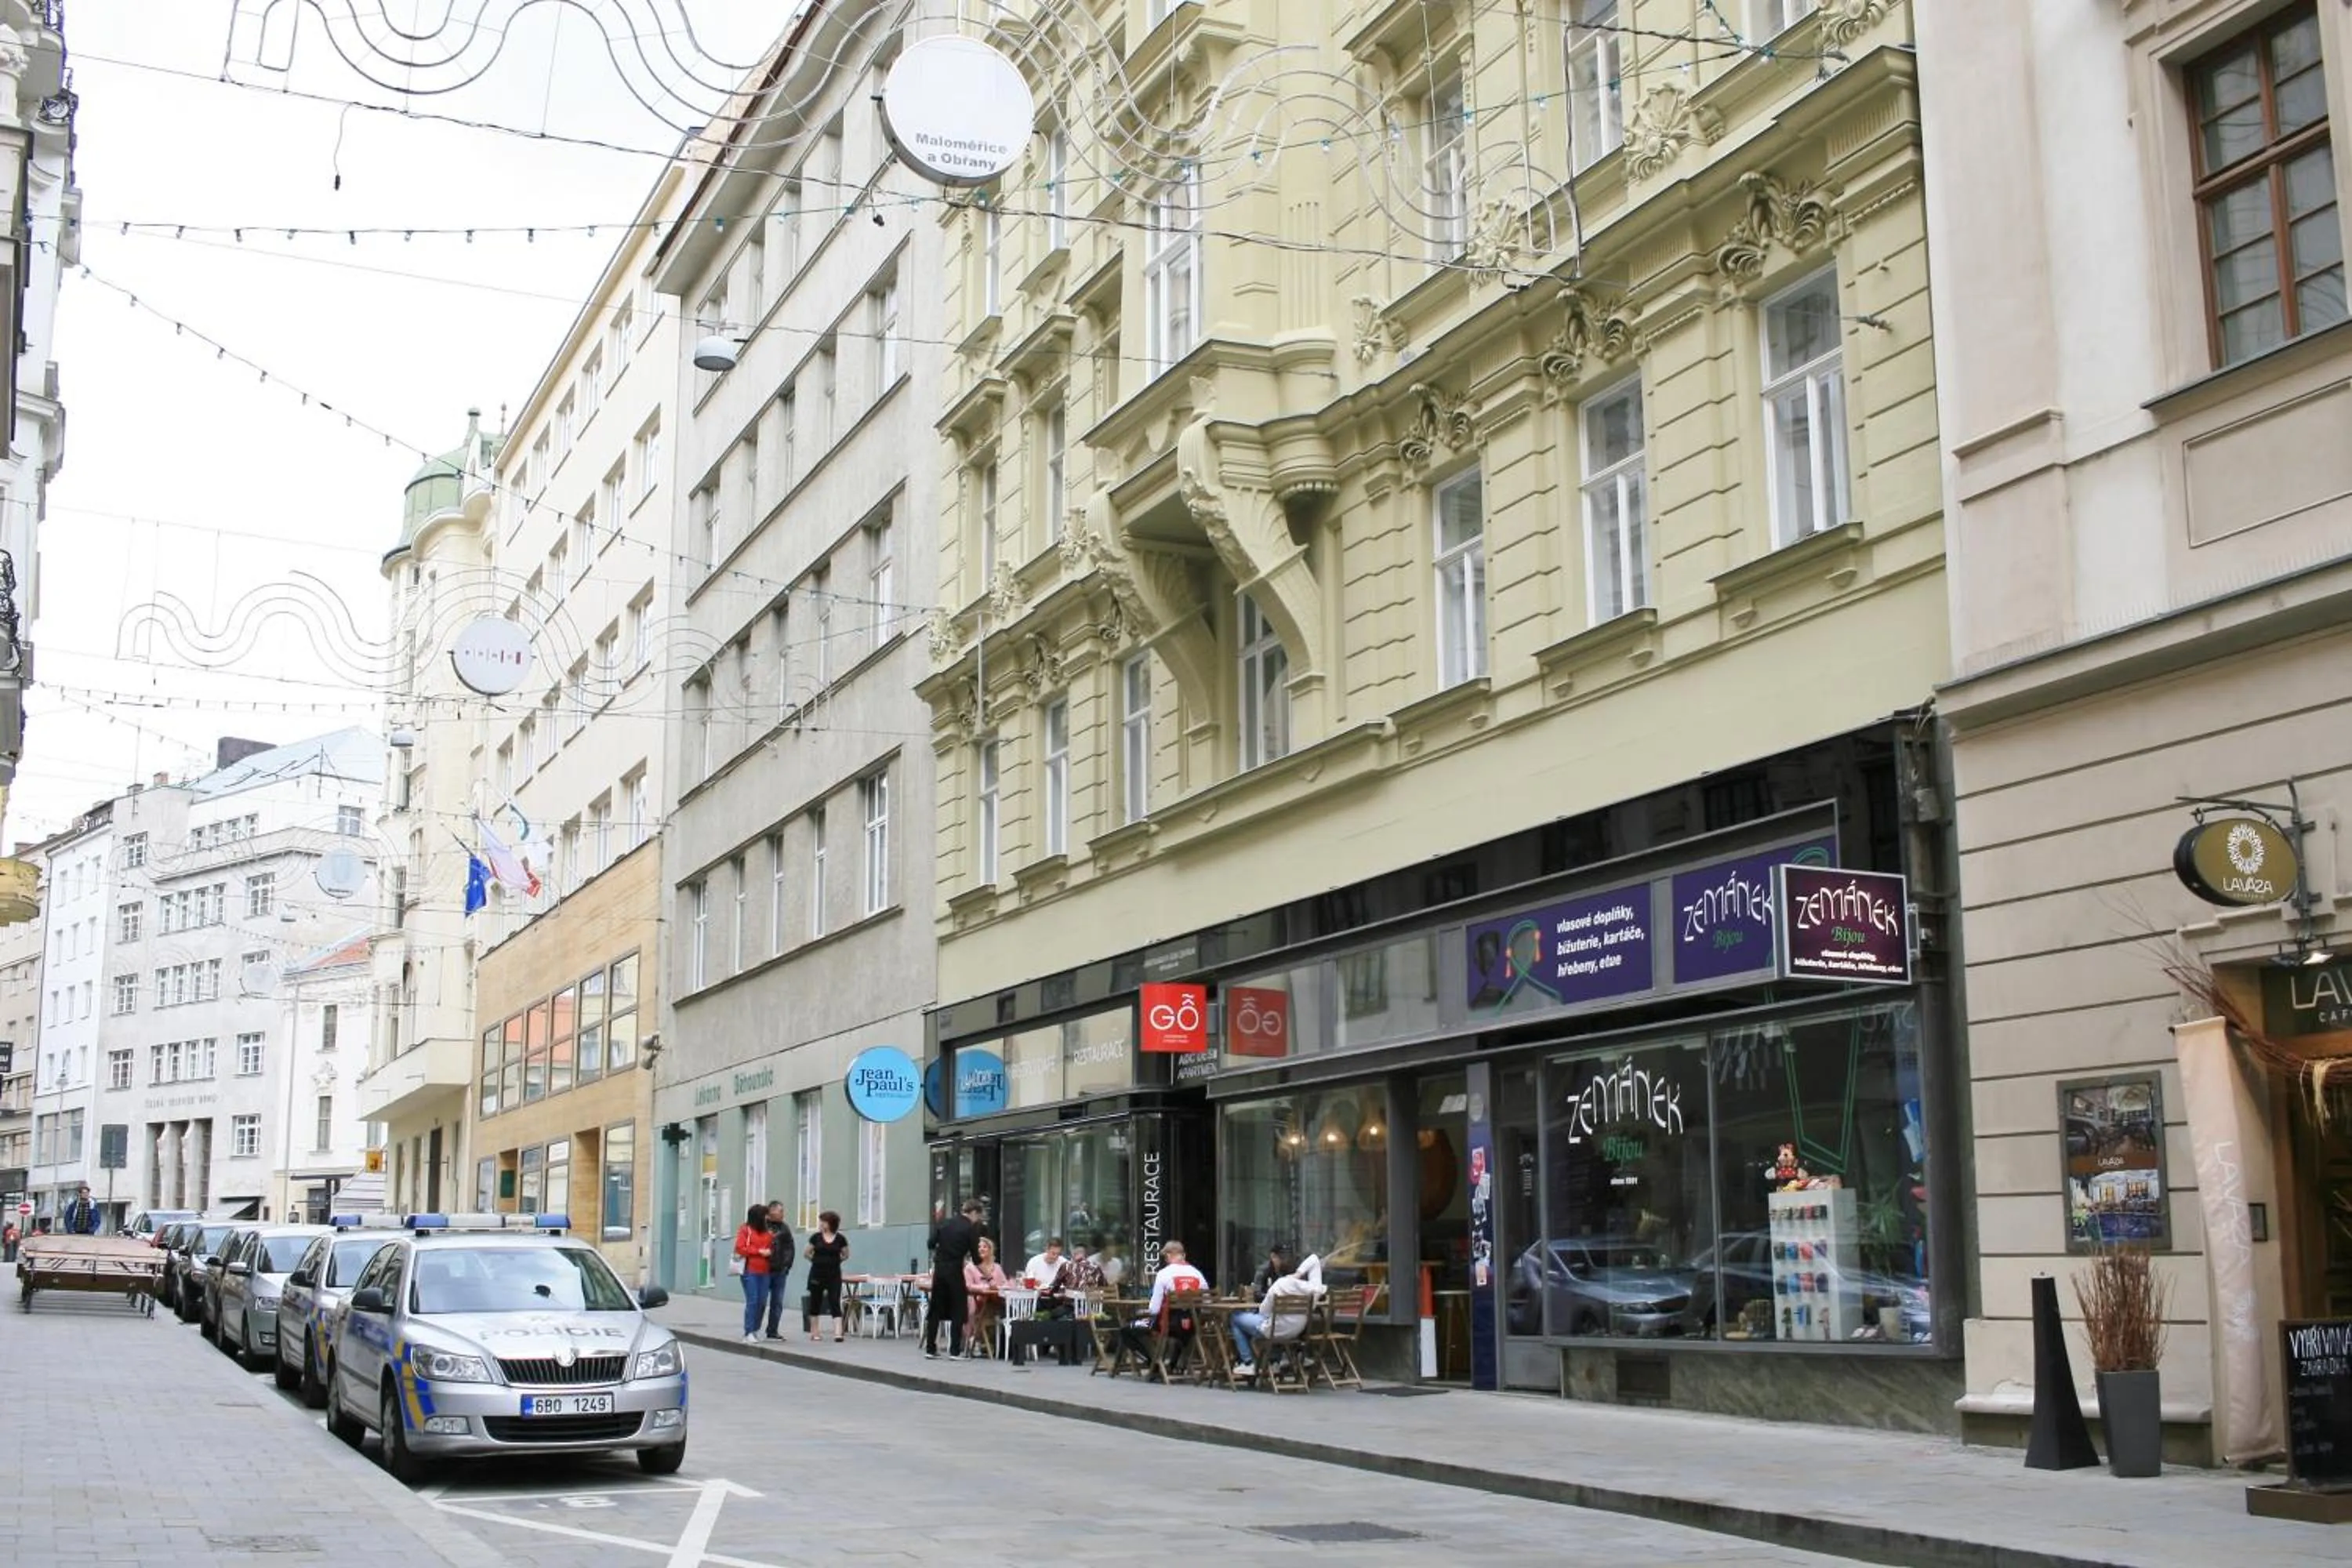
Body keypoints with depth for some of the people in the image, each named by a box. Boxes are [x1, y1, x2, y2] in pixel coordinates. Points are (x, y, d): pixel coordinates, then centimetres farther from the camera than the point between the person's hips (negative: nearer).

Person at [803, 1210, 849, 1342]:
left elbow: (846, 1255, 12)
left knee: (835, 1303, -8)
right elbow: (807, 1253, 9)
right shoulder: (816, 1237, -2)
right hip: (817, 1274, 1)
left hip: (834, 1275, -1)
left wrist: (834, 1261, 6)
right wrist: (817, 1261, 8)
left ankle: (838, 1333, -14)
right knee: (815, 1303, 9)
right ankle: (814, 1332, 21)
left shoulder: (840, 1239, -2)